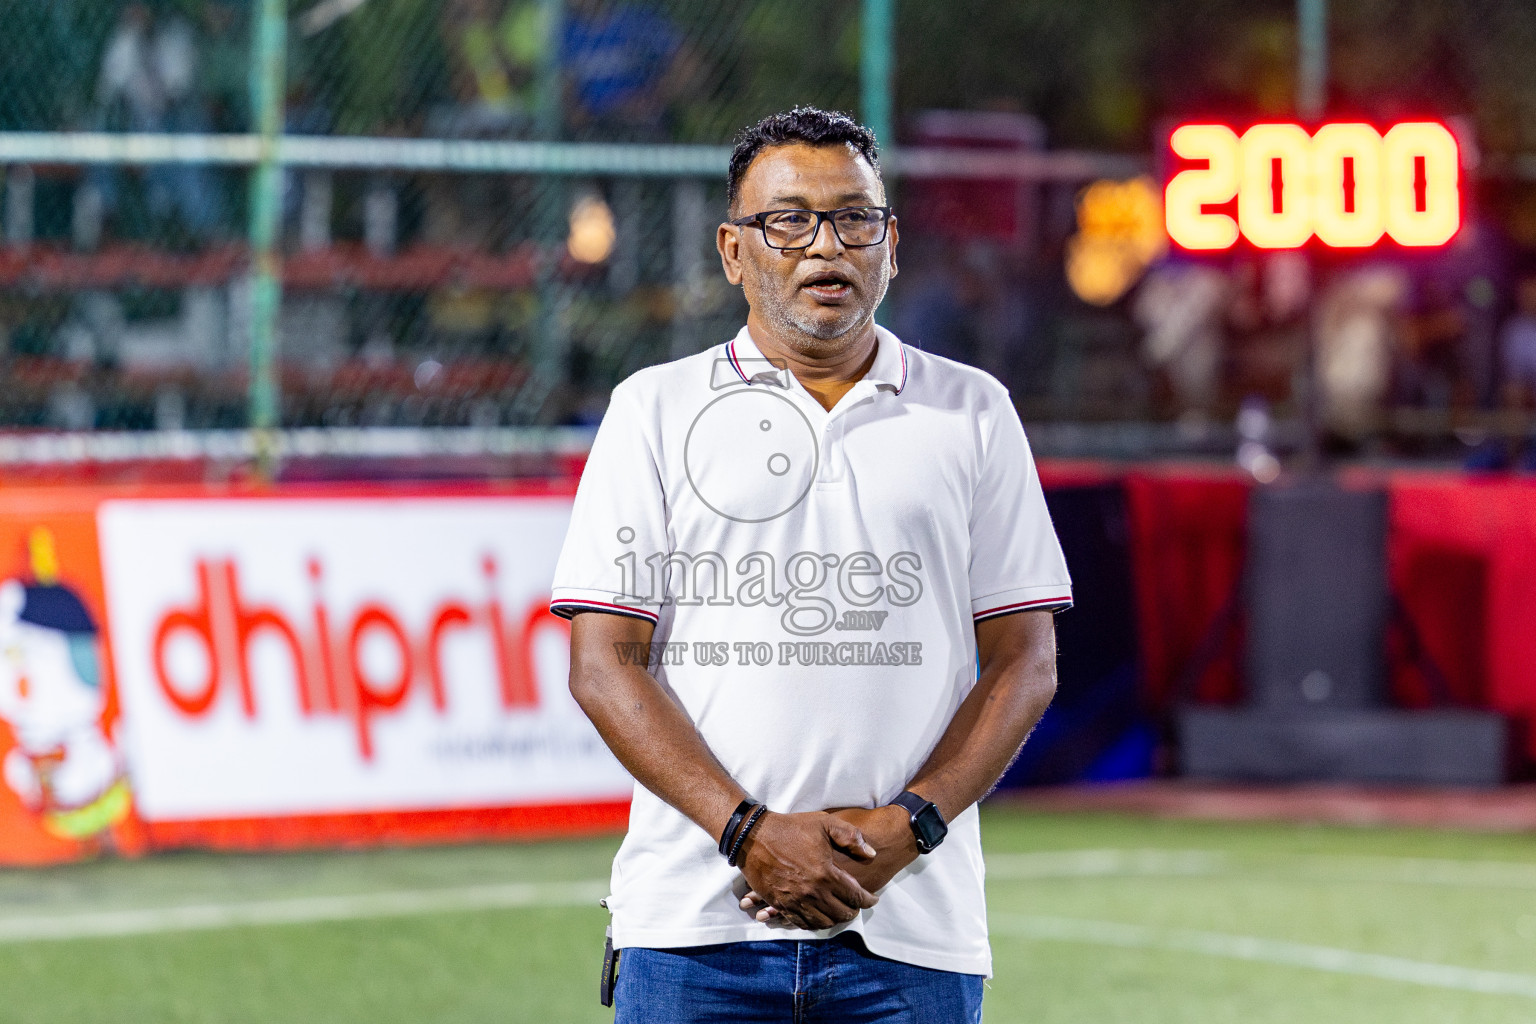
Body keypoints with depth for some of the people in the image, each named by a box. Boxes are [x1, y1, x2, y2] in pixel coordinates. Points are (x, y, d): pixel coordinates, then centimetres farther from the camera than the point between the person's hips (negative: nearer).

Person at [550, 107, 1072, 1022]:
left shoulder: (974, 413, 11)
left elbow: (1024, 663, 8)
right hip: (695, 924, -1)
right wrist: (752, 832, -11)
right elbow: (605, 664, 1)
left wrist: (906, 828, -8)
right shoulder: (654, 410, 8)